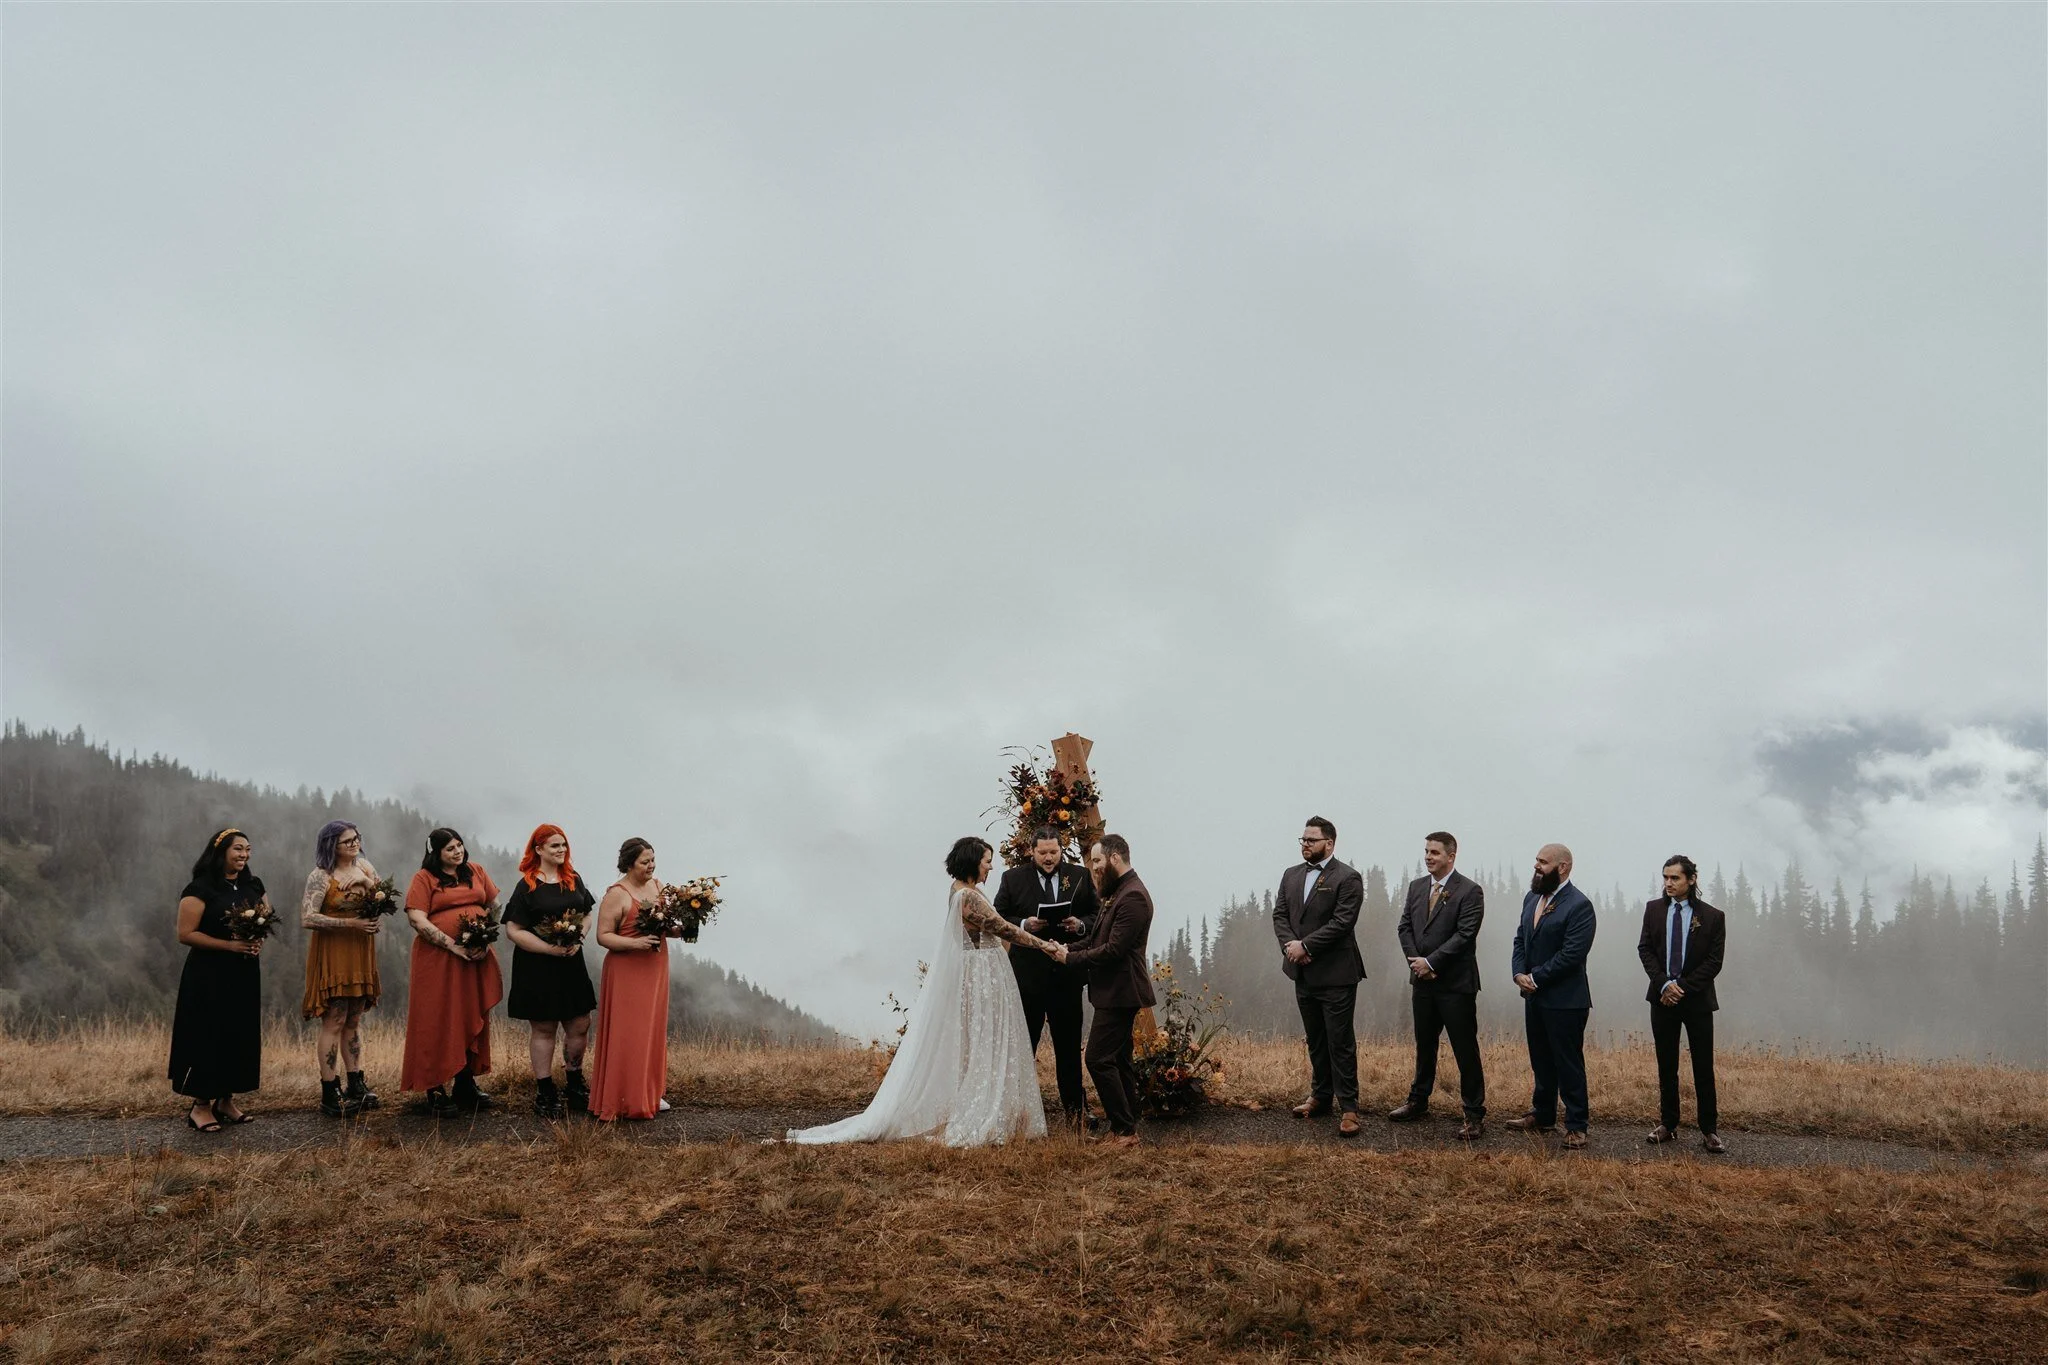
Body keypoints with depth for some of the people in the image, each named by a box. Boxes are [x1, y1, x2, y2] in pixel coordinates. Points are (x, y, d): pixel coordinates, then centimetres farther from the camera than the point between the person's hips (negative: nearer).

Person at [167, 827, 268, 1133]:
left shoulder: (253, 885, 10)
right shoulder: (200, 889, -10)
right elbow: (185, 934, -14)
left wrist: (259, 941, -5)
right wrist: (230, 944, -19)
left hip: (244, 974, 6)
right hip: (208, 976, -6)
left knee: (241, 1035, 7)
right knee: (208, 1036, -5)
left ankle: (227, 1101, 18)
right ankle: (200, 1105, 3)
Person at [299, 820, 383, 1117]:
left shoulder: (363, 866, 9)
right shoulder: (320, 876, -11)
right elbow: (307, 918, -18)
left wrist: (367, 881, -10)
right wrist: (349, 923, -20)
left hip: (360, 952, 6)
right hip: (332, 953, -6)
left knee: (353, 1020, 12)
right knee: (334, 1022, -6)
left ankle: (356, 1085, 19)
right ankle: (329, 1094, -2)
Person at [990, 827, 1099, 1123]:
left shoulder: (1080, 877, 6)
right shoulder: (1012, 879, 2)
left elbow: (1098, 915, 7)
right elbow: (998, 919, 1)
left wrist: (1080, 925, -13)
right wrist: (1024, 924, -17)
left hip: (1067, 973, 1)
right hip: (1027, 974, -1)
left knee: (1069, 1043, 10)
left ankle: (1074, 1107, 21)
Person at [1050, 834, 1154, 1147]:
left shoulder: (1133, 896, -20)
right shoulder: (1116, 892, 14)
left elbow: (1114, 949, -24)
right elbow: (1098, 938, 17)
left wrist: (1070, 958, -16)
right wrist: (1069, 948, -1)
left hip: (1119, 992, -11)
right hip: (1114, 991, 11)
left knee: (1099, 1059, -10)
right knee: (1119, 1059, 14)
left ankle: (1124, 1130, -5)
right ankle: (1127, 1129, 20)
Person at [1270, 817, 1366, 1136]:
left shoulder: (1348, 878, -10)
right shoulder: (1291, 875, 12)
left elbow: (1342, 922, -17)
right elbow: (1280, 914, 8)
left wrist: (1305, 945, -18)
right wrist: (1289, 944, -11)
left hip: (1335, 974, -7)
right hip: (1303, 972, 7)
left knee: (1340, 1042, -3)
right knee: (1315, 1040, 16)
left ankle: (1348, 1108, 1)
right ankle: (1321, 1097, 27)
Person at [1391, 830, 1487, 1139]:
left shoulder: (1470, 891, -9)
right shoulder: (1416, 887, 11)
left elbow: (1464, 935, -16)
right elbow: (1405, 927, 10)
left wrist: (1431, 962, -16)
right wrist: (1416, 961, -6)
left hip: (1456, 983, -6)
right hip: (1422, 980, 6)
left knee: (1466, 1050, -2)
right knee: (1424, 1045, 18)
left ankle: (1475, 1115, 4)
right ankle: (1418, 1102, 29)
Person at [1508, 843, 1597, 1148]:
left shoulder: (1579, 905, -16)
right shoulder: (1531, 898, 11)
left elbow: (1572, 954, -21)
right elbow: (1520, 940, 14)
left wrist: (1535, 978, -17)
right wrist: (1519, 974, -3)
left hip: (1564, 1000, -8)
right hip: (1534, 997, 8)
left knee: (1569, 1065, 0)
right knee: (1541, 1062, 17)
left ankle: (1576, 1126, 7)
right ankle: (1542, 1116, 29)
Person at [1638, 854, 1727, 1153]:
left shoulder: (1712, 916, -4)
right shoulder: (1653, 909, 4)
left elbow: (1713, 962, -6)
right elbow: (1645, 949, 1)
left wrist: (1683, 988, -14)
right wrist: (1664, 983, -12)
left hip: (1697, 1000, -3)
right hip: (1663, 998, 3)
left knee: (1704, 1069, -1)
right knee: (1666, 1067, 9)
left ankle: (1709, 1131, 4)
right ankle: (1667, 1124, 17)